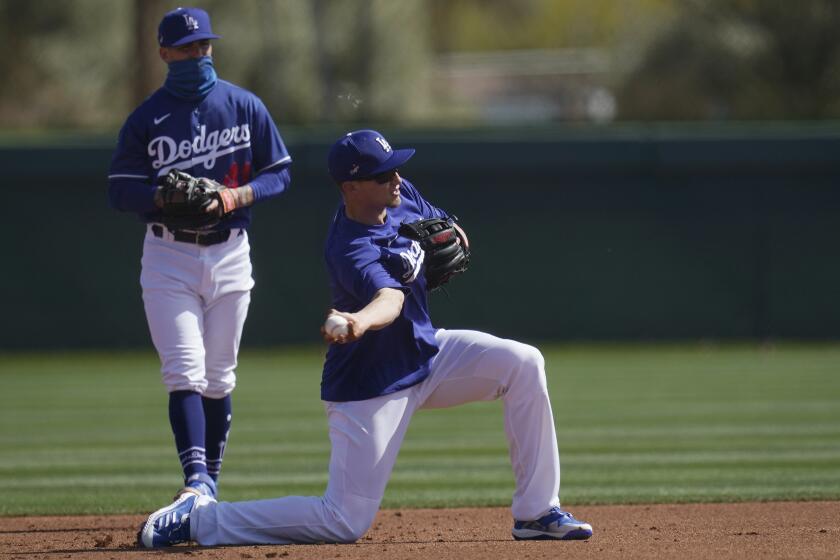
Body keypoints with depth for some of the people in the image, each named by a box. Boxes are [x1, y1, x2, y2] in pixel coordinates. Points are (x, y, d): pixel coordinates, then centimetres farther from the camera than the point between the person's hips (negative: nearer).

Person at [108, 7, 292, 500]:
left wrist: (236, 197, -13)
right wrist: (164, 196, -20)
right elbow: (120, 189, -1)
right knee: (185, 372, -13)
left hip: (229, 252, 2)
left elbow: (279, 173, 5)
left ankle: (211, 482, 18)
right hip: (169, 256, -2)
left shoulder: (246, 107, 2)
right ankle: (196, 479, -23)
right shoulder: (146, 118, -1)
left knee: (219, 379, 7)